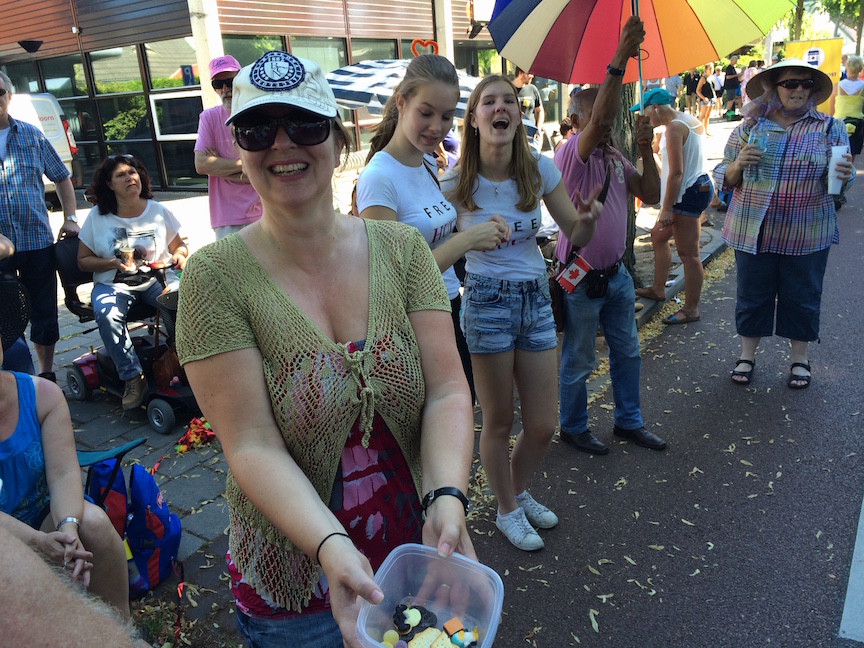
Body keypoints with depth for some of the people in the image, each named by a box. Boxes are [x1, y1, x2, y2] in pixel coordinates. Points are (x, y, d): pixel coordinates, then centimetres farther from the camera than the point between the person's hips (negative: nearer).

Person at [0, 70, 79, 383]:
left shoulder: (32, 135, 7)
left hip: (37, 240, 1)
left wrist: (70, 219, 3)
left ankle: (47, 374, 24)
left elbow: (61, 178, 13)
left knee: (44, 311, 9)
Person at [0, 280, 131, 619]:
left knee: (93, 521, -27)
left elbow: (64, 473, -16)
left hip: (45, 514, 2)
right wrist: (37, 542, -35)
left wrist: (68, 526, -35)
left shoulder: (42, 394, -9)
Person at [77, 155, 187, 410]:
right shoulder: (97, 217, 4)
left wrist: (179, 256, -10)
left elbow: (179, 247, 14)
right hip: (113, 284, 0)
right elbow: (83, 260, 6)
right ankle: (133, 378, -22)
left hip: (157, 278, 0)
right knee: (107, 315, -33)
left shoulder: (158, 211, 6)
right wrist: (114, 263, -12)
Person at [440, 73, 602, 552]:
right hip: (487, 301, -3)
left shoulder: (539, 169, -2)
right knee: (498, 421, 9)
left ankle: (518, 490, 41)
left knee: (542, 427, 10)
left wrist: (588, 218, -18)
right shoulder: (456, 181, -9)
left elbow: (575, 235, 3)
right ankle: (508, 510, 35)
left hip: (537, 299, 4)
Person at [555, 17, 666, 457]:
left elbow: (651, 195, 4)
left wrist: (645, 148, -5)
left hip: (616, 274, 8)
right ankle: (573, 428, 26)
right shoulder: (571, 154, -14)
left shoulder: (615, 158, 10)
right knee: (578, 362, 7)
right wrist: (619, 62, -40)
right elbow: (598, 119, -34)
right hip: (581, 278, -8)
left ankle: (628, 421, 35)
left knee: (627, 352, 18)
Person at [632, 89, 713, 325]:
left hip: (688, 193, -11)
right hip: (699, 185, 11)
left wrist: (666, 209, -22)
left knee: (688, 253, -4)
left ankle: (691, 309, 5)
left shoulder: (674, 128, -18)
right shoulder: (690, 121, 13)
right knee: (658, 236, 22)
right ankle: (658, 289, 34)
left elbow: (676, 172, -23)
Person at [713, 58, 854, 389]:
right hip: (753, 233, 0)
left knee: (802, 297, 10)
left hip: (806, 236, 0)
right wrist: (738, 165, -18)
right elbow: (723, 177, 4)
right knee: (752, 296, 9)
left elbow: (840, 182, 6)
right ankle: (747, 356, 27)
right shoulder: (749, 127, 2)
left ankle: (800, 360, 29)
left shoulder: (830, 128, 3)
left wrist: (844, 175, -18)